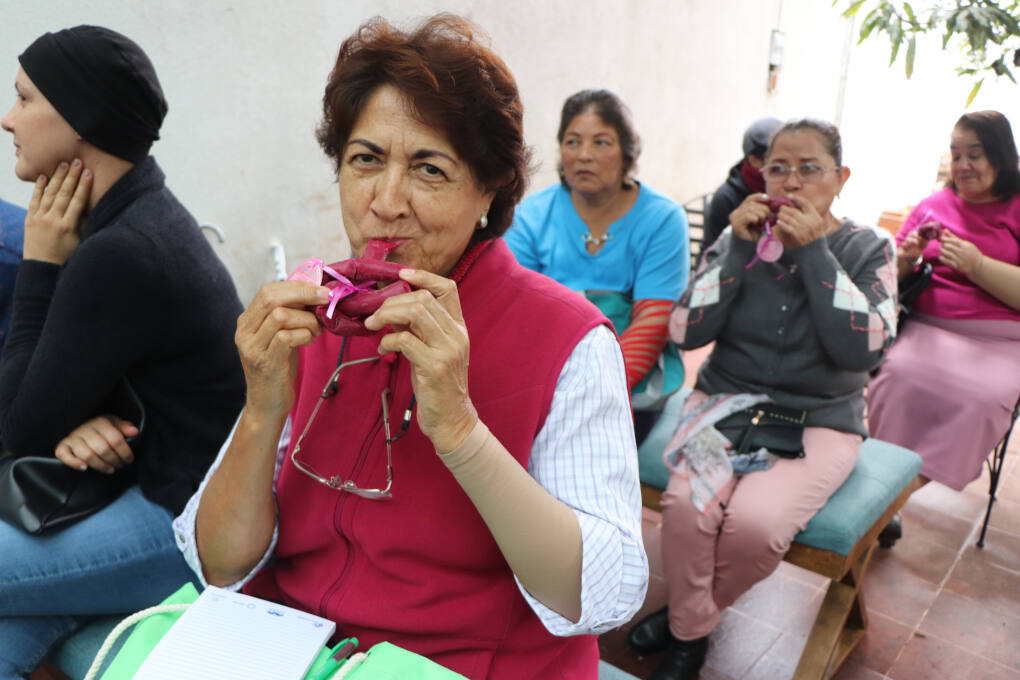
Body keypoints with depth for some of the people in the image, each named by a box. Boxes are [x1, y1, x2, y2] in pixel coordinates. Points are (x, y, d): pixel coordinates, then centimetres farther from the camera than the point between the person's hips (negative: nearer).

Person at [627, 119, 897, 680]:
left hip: (819, 419, -1)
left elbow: (865, 349, -15)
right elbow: (686, 332, -6)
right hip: (726, 401, 2)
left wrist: (813, 252, -17)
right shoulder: (739, 240, 5)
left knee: (754, 522, -28)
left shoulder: (867, 249, 2)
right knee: (688, 503, -28)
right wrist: (741, 248, -12)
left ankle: (691, 611, 5)